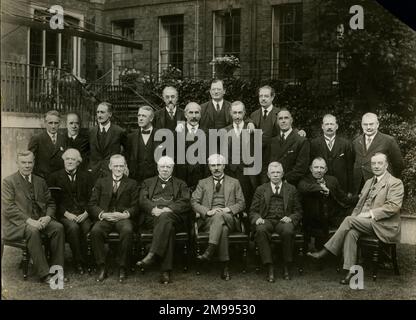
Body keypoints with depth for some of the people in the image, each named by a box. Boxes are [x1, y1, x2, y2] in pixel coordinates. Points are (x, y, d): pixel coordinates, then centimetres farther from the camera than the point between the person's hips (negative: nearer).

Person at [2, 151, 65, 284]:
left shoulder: (40, 182, 17)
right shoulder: (8, 182, 1)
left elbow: (50, 203, 18)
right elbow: (8, 208, -10)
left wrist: (48, 217, -6)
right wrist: (29, 220, -21)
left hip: (39, 220, 5)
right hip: (17, 223, -5)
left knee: (58, 227, -23)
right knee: (32, 231, -36)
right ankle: (44, 274, -30)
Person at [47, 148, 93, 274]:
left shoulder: (85, 176, 18)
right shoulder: (55, 177, 12)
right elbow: (53, 200, 3)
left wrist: (86, 213, -8)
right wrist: (66, 213, -11)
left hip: (83, 214, 1)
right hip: (65, 215, -1)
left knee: (86, 228, -31)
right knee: (73, 227, -33)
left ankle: (88, 261, -16)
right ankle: (79, 263, -22)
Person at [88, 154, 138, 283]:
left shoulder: (132, 184, 17)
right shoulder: (101, 182, 19)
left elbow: (135, 206, 7)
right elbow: (92, 204, 10)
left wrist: (125, 214, -14)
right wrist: (103, 214, -10)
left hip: (123, 218, -1)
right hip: (104, 218, 1)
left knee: (127, 230, -36)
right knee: (95, 231, -33)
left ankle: (122, 268, -24)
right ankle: (101, 268, -21)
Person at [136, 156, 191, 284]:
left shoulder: (181, 184, 26)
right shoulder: (148, 182, 29)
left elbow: (186, 203, 7)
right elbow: (143, 200, 11)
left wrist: (168, 209, -12)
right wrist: (153, 209, -12)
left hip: (173, 215, 0)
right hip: (152, 216, 0)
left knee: (165, 217, -39)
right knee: (167, 226, -35)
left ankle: (152, 255, -50)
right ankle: (166, 271, -44)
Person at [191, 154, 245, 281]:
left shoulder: (234, 183, 20)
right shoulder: (203, 183, 19)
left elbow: (241, 203, 13)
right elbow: (194, 202, 7)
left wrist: (229, 209, -9)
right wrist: (208, 211, -12)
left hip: (229, 219, 0)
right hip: (207, 220, 0)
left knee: (219, 216, -38)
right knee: (223, 229, -36)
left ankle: (209, 251, -44)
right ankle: (225, 266, -38)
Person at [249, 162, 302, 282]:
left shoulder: (291, 189, 19)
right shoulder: (260, 190, 19)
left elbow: (298, 211, 14)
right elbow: (253, 211, 14)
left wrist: (290, 218, -8)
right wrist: (257, 218, -10)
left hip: (283, 221, 0)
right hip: (266, 221, 1)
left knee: (288, 230, -37)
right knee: (260, 230, -36)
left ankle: (287, 268, -22)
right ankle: (269, 268, -31)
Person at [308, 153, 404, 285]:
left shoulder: (395, 183, 0)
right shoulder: (369, 182, 23)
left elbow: (393, 206, -13)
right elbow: (359, 205, 22)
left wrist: (370, 214, -19)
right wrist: (355, 216, 0)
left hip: (383, 226, -6)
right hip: (364, 223, 6)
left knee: (349, 220, -27)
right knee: (350, 232, -28)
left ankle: (325, 252, -23)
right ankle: (350, 271, -31)